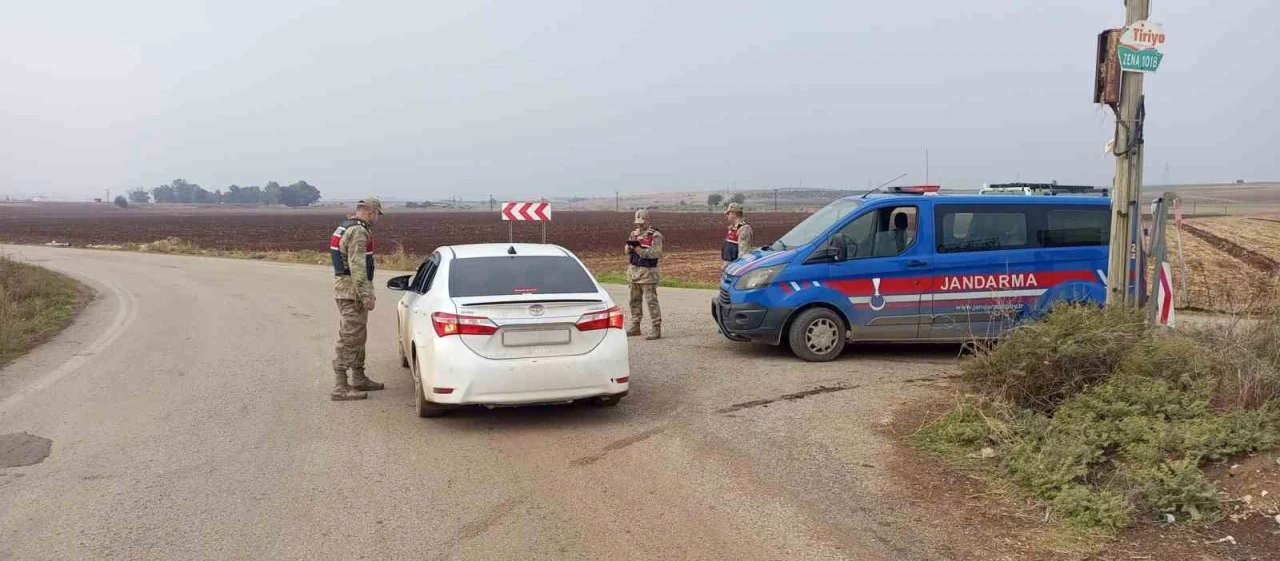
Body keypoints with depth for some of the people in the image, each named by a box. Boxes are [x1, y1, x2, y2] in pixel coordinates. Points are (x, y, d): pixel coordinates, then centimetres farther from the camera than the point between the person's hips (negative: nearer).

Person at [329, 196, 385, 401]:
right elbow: (357, 266, -23)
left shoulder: (346, 227, 17)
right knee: (349, 338, -8)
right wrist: (366, 295, -23)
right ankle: (340, 388, -6)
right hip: (352, 290, -11)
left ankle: (359, 380, 28)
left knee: (357, 336, 18)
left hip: (344, 287, 11)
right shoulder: (358, 231, -17)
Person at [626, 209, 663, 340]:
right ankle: (635, 327, 23)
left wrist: (639, 249, -23)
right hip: (634, 270, 7)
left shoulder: (655, 235, -8)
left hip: (648, 272, -7)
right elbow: (628, 252, 15)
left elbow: (656, 253, -18)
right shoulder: (634, 233, 13)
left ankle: (656, 329, -6)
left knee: (651, 301, -7)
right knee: (635, 300, 13)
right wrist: (630, 247, -8)